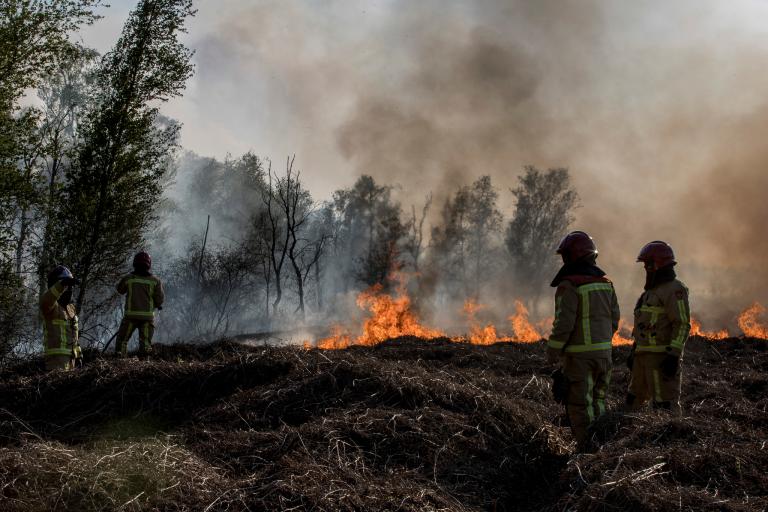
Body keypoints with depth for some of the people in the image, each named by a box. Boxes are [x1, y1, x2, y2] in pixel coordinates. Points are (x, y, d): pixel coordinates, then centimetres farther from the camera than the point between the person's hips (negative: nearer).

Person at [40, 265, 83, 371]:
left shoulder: (71, 308, 20)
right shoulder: (50, 305, -7)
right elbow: (45, 300, -33)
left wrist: (78, 355, 21)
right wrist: (62, 284, -49)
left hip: (70, 357, 8)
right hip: (56, 356, -8)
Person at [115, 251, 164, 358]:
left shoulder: (128, 279, -3)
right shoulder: (155, 281, -2)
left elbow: (120, 290, 15)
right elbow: (160, 299, -2)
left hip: (131, 315, -1)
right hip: (147, 316, 1)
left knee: (122, 339, 10)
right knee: (145, 342, 7)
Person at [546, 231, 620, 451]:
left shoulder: (569, 285, -14)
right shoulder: (605, 283, 9)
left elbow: (563, 323, -18)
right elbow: (614, 319, 13)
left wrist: (552, 352, -9)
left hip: (579, 354, -7)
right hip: (604, 350, 7)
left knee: (580, 403, -1)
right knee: (598, 399, 17)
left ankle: (587, 448, 0)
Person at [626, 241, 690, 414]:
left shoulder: (674, 290, -11)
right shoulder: (652, 291, 20)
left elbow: (682, 325, -18)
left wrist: (673, 355, -24)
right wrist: (634, 351, 24)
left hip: (662, 357, -10)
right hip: (645, 355, 10)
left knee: (665, 403, -10)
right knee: (634, 400, 15)